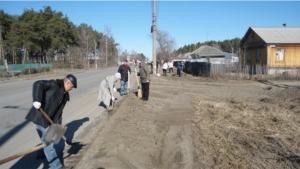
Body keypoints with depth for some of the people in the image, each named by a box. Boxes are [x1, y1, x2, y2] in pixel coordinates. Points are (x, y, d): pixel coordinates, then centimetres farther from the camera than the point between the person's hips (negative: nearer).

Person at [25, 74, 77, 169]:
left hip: (48, 118, 9)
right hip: (39, 116, -9)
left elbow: (59, 110, 9)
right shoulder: (54, 84, -14)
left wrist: (58, 124, 3)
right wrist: (37, 100, -37)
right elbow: (38, 84, -27)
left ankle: (42, 153, 53)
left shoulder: (65, 95, 9)